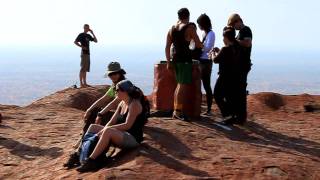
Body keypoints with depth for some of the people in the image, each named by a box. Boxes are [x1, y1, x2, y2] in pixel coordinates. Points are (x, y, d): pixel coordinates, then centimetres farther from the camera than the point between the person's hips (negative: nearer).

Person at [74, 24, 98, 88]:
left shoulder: (88, 36, 17)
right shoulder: (81, 35, -5)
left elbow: (96, 41, 16)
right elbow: (75, 42, -12)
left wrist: (92, 33, 8)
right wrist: (82, 46, -16)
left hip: (88, 53, 8)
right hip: (84, 53, -8)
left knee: (86, 69, 11)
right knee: (83, 68, -9)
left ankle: (84, 83, 16)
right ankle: (81, 83, -9)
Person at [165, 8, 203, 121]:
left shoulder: (172, 29, 11)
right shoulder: (190, 27, -6)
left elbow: (167, 47, 9)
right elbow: (198, 44, -6)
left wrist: (168, 62, 13)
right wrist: (202, 46, 16)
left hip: (175, 59, 7)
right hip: (185, 60, -7)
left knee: (180, 84, 17)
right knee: (184, 85, -5)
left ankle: (175, 110, 20)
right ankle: (178, 111, -8)